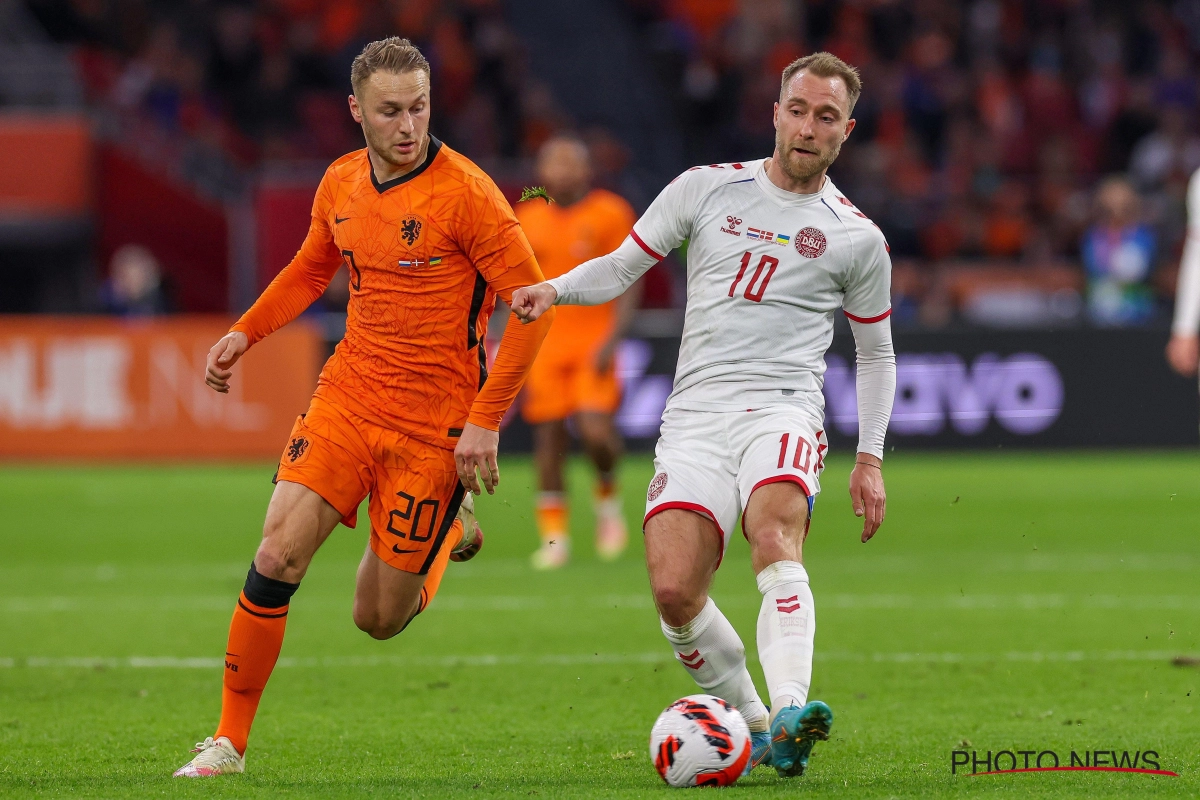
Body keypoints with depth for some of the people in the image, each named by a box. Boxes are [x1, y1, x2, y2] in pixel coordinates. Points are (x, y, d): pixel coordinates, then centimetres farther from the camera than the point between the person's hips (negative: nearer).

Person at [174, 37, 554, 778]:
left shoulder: (464, 192, -15)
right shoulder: (341, 185, 4)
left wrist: (487, 419, -18)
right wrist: (246, 332, 11)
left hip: (435, 427, -4)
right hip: (348, 400, 4)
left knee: (380, 618, 1)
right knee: (276, 560, -12)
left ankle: (449, 533, 34)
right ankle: (230, 741, 0)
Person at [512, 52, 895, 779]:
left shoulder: (858, 239, 9)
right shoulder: (707, 188, 11)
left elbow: (876, 351, 20)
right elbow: (622, 266, 16)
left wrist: (871, 457, 11)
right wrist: (555, 289, -4)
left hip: (784, 410, -2)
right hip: (696, 413, 2)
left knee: (775, 535, -34)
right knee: (675, 591, -15)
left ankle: (789, 716, -49)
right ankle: (750, 724, 6)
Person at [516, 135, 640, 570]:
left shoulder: (610, 214, -1)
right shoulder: (528, 220, 9)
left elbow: (630, 282, -3)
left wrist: (611, 339, -13)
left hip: (593, 337, -3)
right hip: (544, 341, 3)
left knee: (596, 429, -18)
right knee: (548, 435, -2)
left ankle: (608, 495, 12)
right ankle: (554, 535, 6)